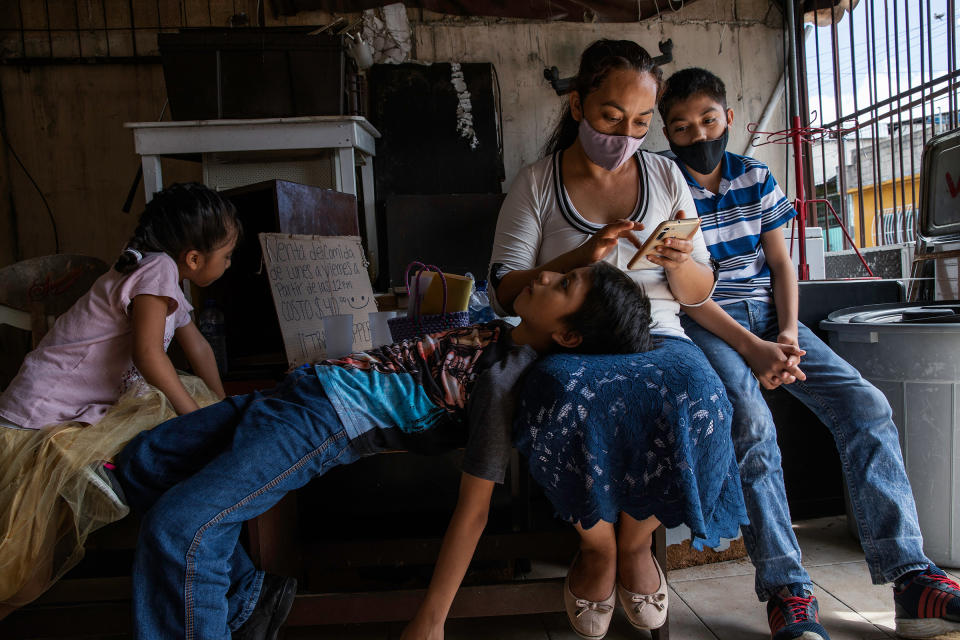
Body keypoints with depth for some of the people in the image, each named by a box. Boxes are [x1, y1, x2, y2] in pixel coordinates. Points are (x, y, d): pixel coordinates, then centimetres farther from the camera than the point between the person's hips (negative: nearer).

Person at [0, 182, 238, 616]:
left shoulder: (165, 278, 11)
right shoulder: (158, 269, -19)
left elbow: (197, 346, 21)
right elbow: (148, 354, -30)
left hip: (93, 405, 9)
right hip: (43, 417, -9)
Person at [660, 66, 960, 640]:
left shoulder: (756, 177, 14)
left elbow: (781, 263, 10)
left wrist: (788, 334, -8)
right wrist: (751, 348, -20)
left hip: (768, 313, 5)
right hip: (705, 325, -5)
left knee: (867, 405, -14)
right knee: (751, 419, -32)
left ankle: (912, 579, -12)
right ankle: (788, 591, -25)